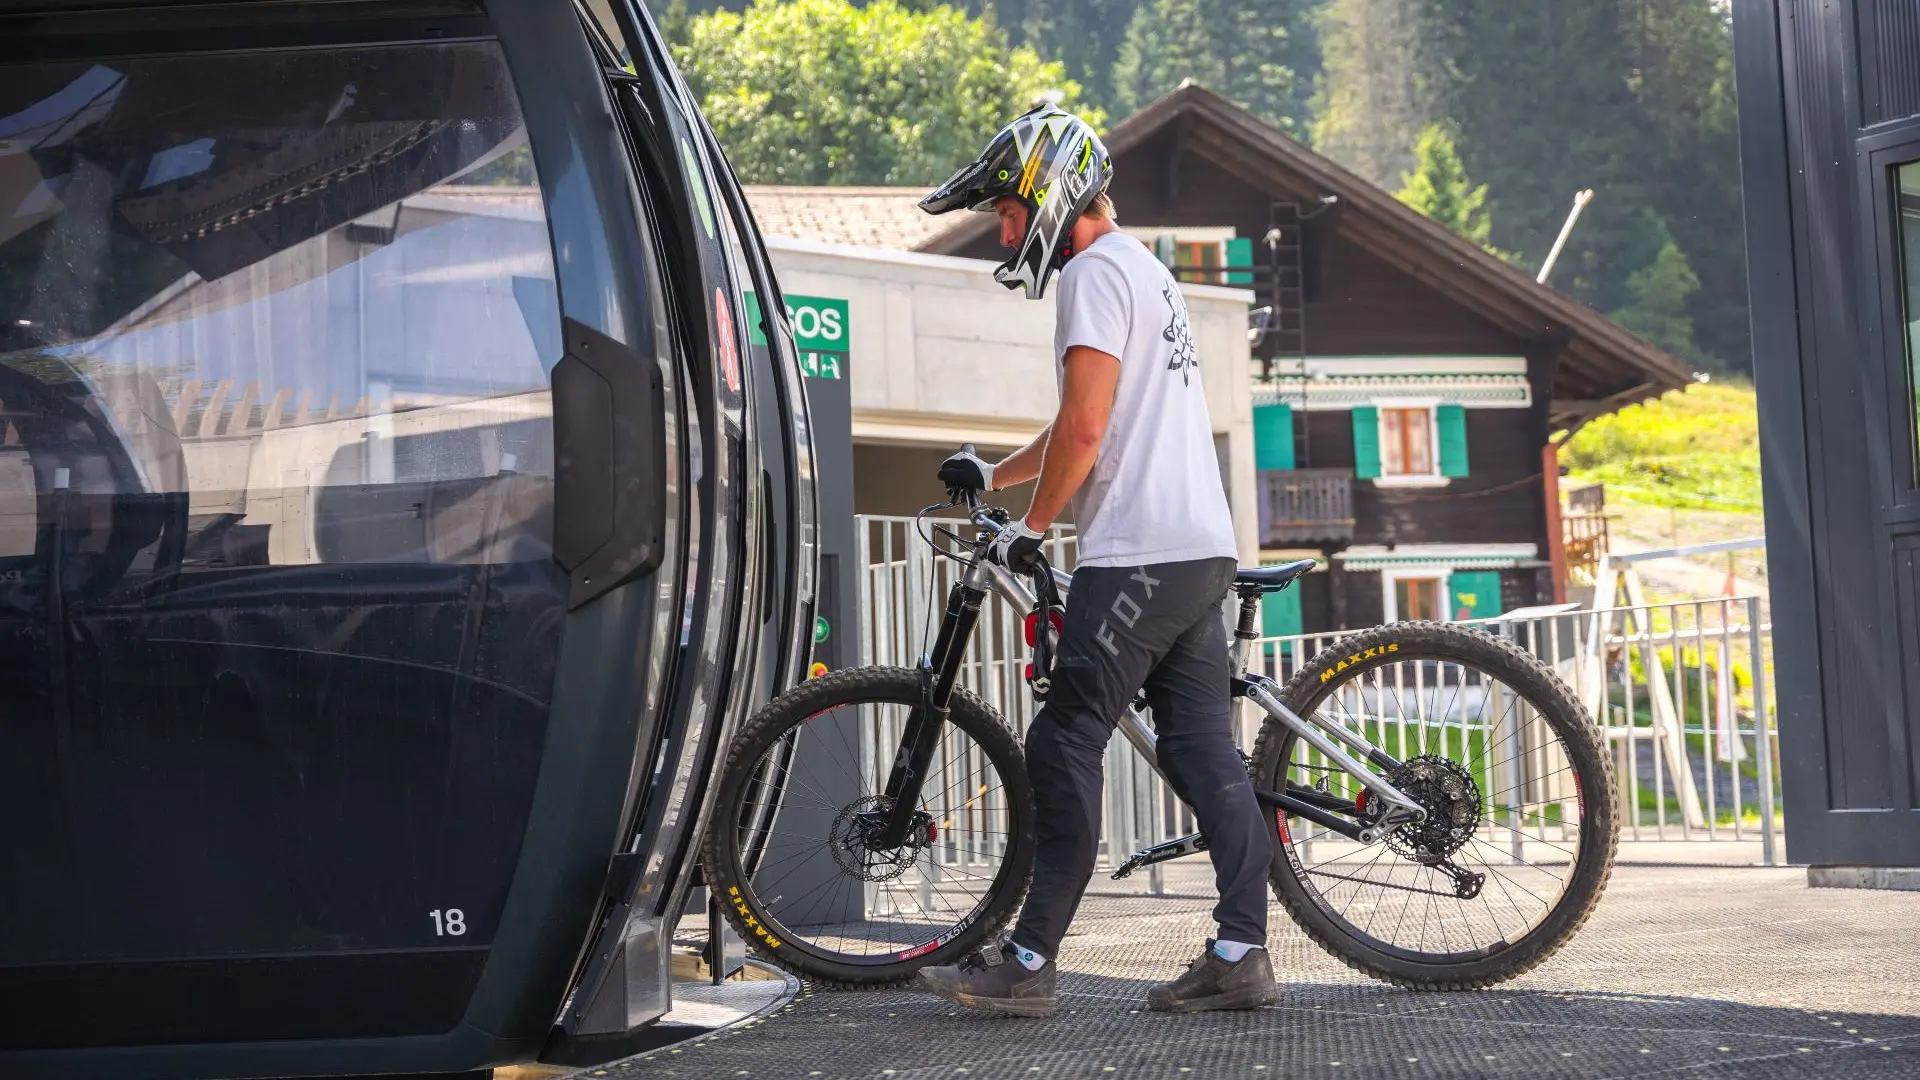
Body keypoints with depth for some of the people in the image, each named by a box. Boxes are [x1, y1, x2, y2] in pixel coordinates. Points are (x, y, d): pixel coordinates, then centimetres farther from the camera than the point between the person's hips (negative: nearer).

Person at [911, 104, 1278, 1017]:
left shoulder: (1095, 272, -8)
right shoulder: (1144, 270, 24)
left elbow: (1085, 427, -16)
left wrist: (1031, 527, -4)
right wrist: (993, 475, 36)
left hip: (1138, 554, -10)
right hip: (1202, 548, 10)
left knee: (1065, 747, -6)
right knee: (1203, 750, 7)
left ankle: (1028, 964, -3)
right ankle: (1241, 954, 5)